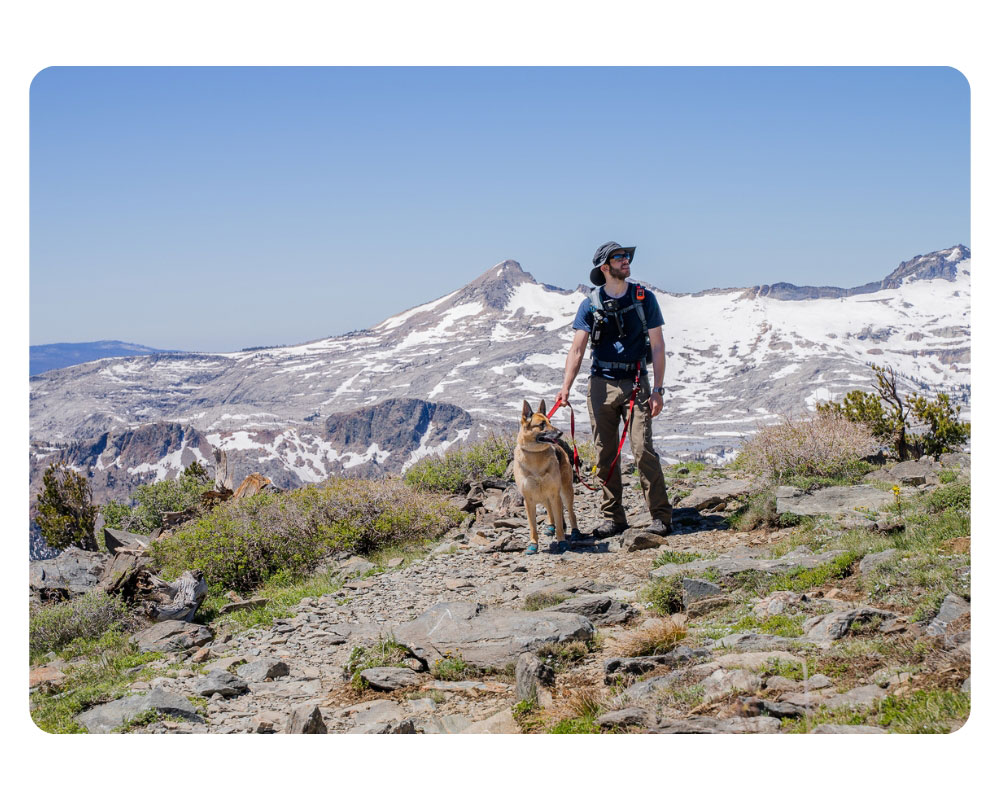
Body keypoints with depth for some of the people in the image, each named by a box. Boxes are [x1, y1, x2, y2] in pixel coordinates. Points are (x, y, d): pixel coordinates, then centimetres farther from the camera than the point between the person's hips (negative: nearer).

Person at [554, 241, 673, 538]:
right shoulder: (590, 304, 4)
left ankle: (660, 516, -6)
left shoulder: (644, 298, 3)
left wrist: (657, 390, -4)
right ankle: (613, 518, 12)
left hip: (636, 384, -2)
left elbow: (657, 347, 3)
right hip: (601, 384, 2)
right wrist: (566, 387, -15)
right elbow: (577, 349, -1)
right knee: (605, 454, 3)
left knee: (643, 449, -12)